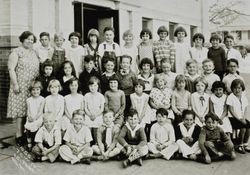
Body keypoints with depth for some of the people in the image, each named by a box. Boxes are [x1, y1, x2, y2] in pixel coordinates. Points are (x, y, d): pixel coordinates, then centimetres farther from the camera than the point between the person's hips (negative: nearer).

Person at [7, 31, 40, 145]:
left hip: (33, 87, 6)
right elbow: (11, 69, -9)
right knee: (21, 110, -5)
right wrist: (15, 84, -16)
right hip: (21, 87, -6)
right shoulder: (16, 52, -3)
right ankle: (19, 135, 2)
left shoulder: (33, 52, 16)